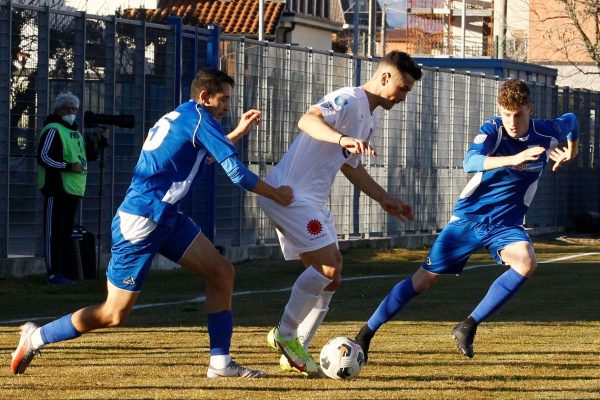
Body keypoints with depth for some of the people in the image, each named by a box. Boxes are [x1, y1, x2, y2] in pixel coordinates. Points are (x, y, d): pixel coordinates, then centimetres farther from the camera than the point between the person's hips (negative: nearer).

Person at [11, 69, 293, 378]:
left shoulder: (175, 118, 16)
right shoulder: (198, 117, -11)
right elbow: (236, 172, -15)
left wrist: (238, 132, 31)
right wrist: (278, 195, -3)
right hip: (139, 224, -10)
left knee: (222, 273, 2)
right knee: (114, 315, -4)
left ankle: (220, 363, 4)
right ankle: (35, 337, 12)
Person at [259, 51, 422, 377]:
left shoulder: (370, 119, 17)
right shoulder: (349, 101, -15)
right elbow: (308, 120, -35)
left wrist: (385, 200, 29)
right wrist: (343, 138, -52)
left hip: (312, 202, 10)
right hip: (289, 192, -10)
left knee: (329, 277, 8)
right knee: (328, 267, -18)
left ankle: (295, 352, 13)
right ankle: (285, 335, -4)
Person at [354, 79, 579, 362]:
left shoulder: (547, 133, -8)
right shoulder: (492, 130, -19)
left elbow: (571, 121, 17)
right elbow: (470, 162, -40)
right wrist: (512, 159, -52)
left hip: (506, 223, 2)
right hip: (468, 218, -2)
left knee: (526, 263, -29)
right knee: (424, 279, 1)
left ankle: (468, 327, -18)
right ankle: (366, 333, 17)